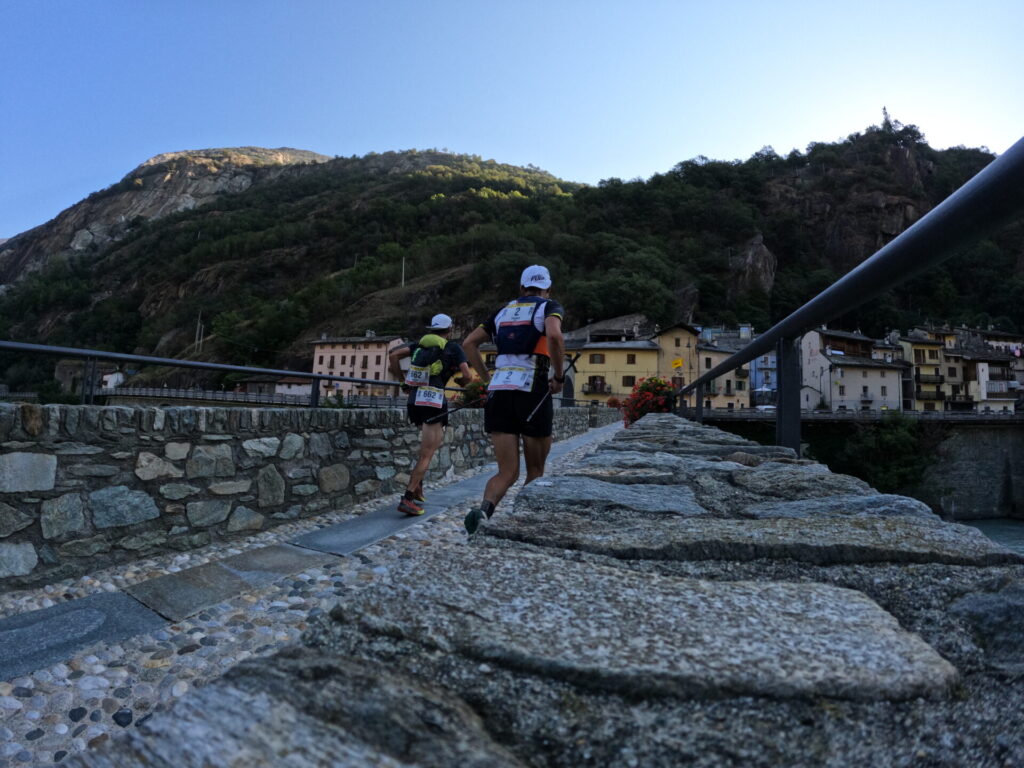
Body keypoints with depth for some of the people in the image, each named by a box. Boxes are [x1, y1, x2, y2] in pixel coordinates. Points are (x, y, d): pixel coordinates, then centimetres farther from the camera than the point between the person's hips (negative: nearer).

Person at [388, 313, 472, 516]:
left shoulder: (420, 344, 16)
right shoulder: (453, 348, 6)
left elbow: (394, 355, 3)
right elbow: (467, 376, -2)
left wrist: (401, 379, 12)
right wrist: (459, 382, 20)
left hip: (414, 401, 6)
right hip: (433, 402, -5)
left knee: (433, 443, 24)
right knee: (427, 454, -3)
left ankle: (417, 486, 18)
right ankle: (408, 498, -10)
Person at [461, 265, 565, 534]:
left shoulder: (504, 310, 20)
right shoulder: (550, 307, 6)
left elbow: (469, 343, 15)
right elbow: (554, 335, -17)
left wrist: (487, 378, 17)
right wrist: (559, 376, -6)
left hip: (499, 391, 4)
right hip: (533, 391, -4)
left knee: (508, 473, 3)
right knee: (536, 470, 14)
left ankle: (483, 510, -24)